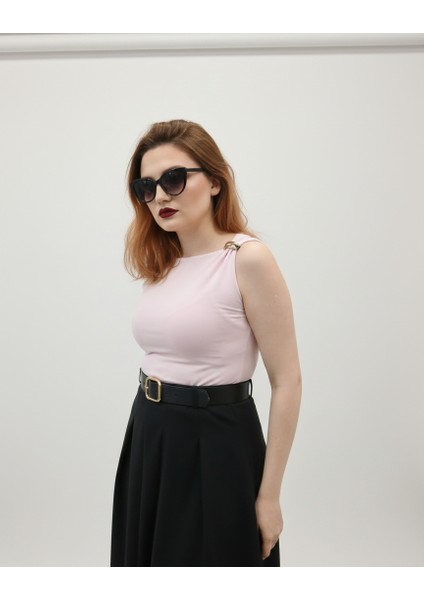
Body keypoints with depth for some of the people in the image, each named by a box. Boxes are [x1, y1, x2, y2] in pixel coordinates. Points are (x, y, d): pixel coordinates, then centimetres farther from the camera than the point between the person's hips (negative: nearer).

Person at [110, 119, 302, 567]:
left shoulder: (248, 259, -15)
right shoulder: (160, 264, 6)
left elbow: (286, 382, -14)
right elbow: (164, 357, 10)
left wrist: (268, 495, -13)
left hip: (214, 445, -7)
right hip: (149, 438, 7)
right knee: (151, 564, 23)